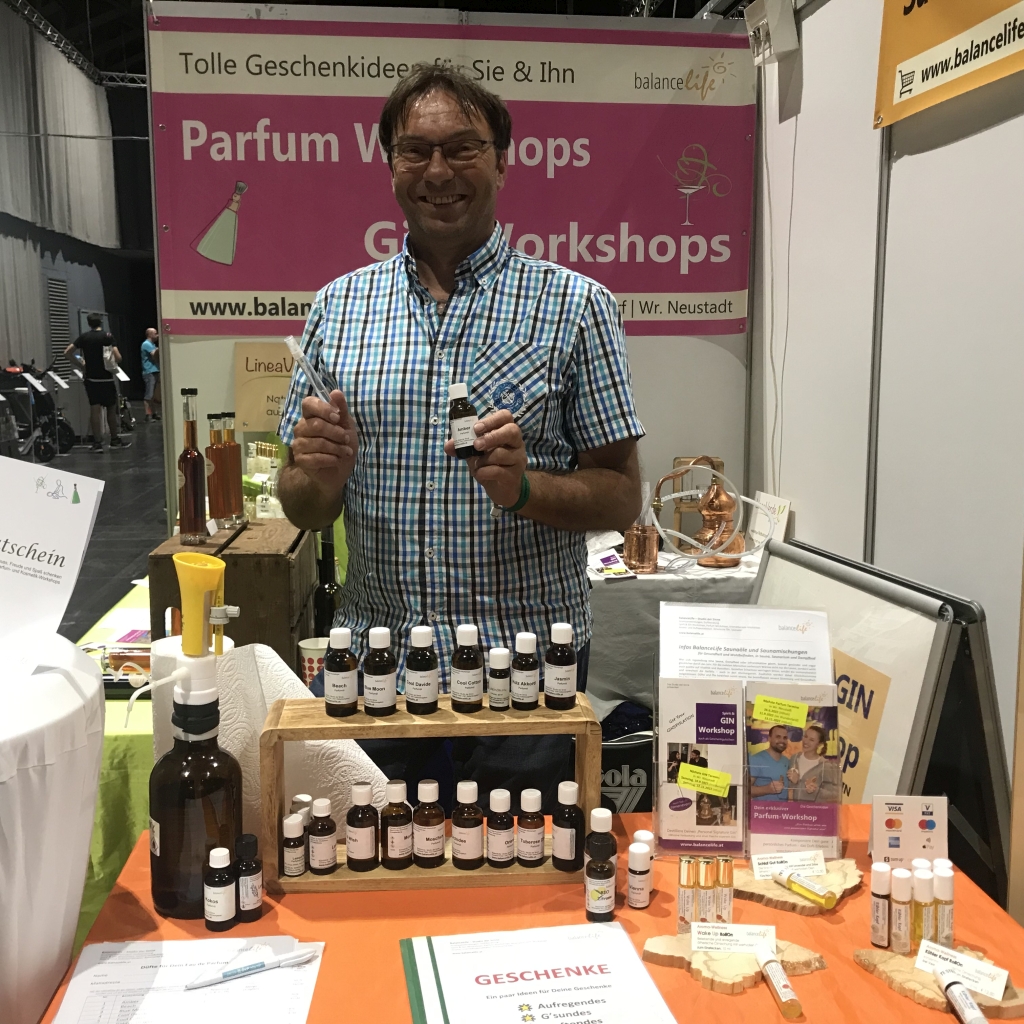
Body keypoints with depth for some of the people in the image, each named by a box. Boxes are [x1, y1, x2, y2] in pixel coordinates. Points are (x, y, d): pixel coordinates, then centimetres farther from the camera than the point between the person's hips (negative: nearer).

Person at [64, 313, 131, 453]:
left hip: (91, 378, 2)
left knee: (95, 410, 2)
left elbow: (67, 352, 1)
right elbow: (118, 357, -14)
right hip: (106, 378, -2)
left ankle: (97, 442, 0)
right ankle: (114, 440, 17)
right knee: (111, 409, 9)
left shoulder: (83, 337, 3)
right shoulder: (108, 336, -5)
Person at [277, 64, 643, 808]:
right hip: (374, 664, 2)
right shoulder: (339, 306, 6)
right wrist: (320, 475, -13)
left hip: (527, 675, -2)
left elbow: (622, 498, -2)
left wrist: (525, 487, -20)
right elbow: (302, 510, 9)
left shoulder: (575, 305, -3)